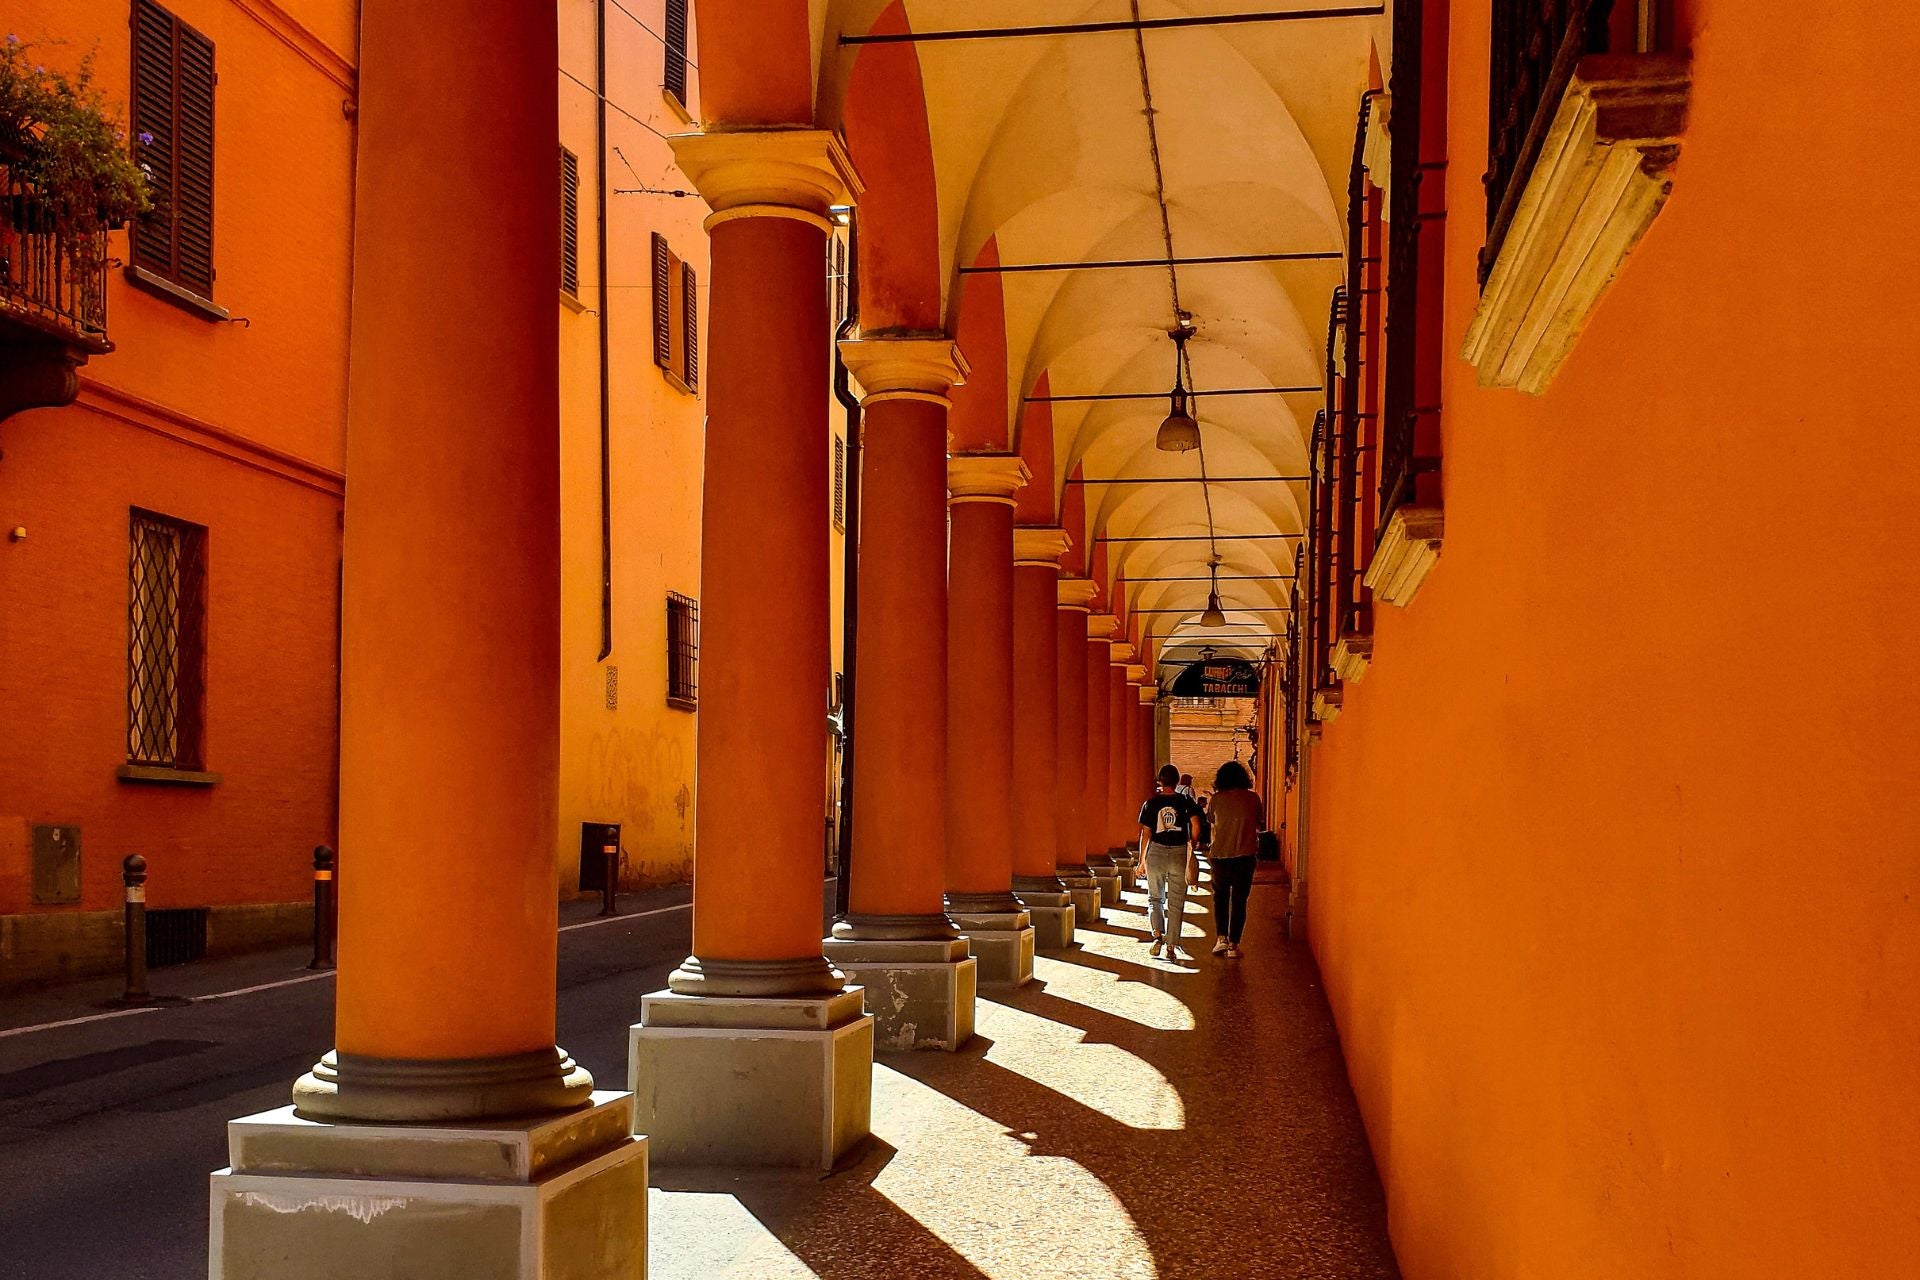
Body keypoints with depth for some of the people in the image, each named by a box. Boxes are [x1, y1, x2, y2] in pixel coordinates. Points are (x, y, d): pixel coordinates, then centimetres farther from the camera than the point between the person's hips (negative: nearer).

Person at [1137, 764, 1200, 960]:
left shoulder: (1151, 803, 0)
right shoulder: (1186, 802, 0)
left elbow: (1145, 834, -1)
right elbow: (1195, 824, -11)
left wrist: (1142, 859, 6)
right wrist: (1192, 846, 5)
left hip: (1156, 852, 0)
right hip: (1179, 853, 0)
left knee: (1155, 898, 15)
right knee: (1176, 903, 8)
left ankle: (1158, 935, -8)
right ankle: (1171, 947, 8)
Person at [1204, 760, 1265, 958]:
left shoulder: (1217, 799, -4)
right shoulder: (1252, 797, -3)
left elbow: (1211, 823, 8)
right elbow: (1261, 825, 8)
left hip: (1220, 855, 0)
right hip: (1245, 855, 0)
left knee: (1220, 897, 19)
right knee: (1239, 900, 8)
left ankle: (1221, 938, 6)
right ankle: (1233, 945, 5)